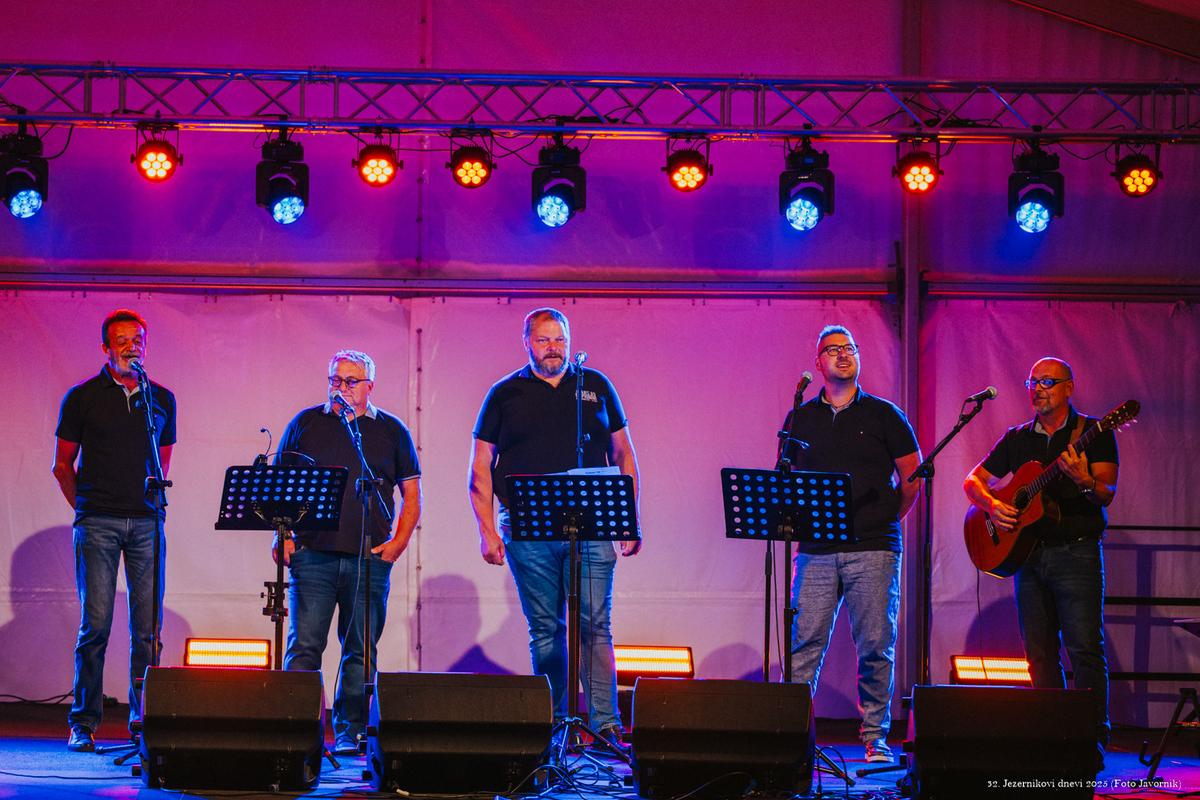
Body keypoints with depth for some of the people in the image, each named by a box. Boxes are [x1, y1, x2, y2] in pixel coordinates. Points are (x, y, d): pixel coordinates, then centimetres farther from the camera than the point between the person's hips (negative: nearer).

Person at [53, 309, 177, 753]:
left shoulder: (162, 400, 12)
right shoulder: (82, 397, 4)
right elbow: (62, 464, 10)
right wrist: (86, 507, 6)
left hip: (147, 523, 3)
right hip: (97, 524, -2)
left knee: (148, 626, -1)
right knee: (96, 624, -6)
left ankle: (143, 720, 7)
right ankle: (83, 724, 2)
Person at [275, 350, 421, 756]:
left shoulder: (392, 431, 10)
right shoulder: (305, 424, 10)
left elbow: (411, 496, 11)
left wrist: (398, 541, -2)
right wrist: (282, 534, 0)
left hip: (369, 560, 1)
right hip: (313, 554, -1)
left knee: (360, 650, 3)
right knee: (303, 646, -7)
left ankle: (349, 732, 10)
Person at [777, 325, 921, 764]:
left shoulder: (884, 415, 7)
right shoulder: (800, 419, 13)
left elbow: (912, 477, 9)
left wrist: (886, 519, 5)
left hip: (873, 550, -1)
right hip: (816, 551, 1)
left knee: (876, 645, -2)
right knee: (803, 643, -5)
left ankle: (875, 736, 6)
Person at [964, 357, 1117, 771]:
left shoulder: (1093, 433, 1)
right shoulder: (1018, 438, 15)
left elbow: (1107, 493, -9)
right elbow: (973, 480, 18)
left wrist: (1085, 481, -31)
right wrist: (992, 505, -3)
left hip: (1076, 552, -5)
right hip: (1028, 555, 5)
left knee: (1085, 651, -12)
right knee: (1040, 655, 5)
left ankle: (1093, 743, -10)